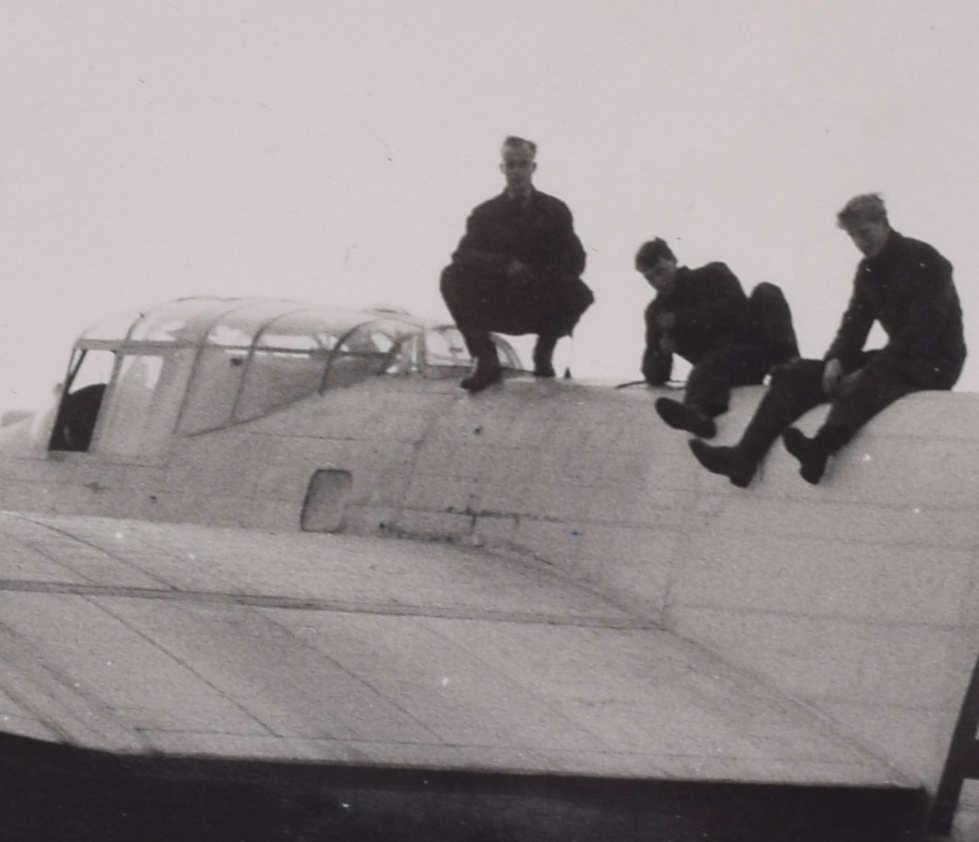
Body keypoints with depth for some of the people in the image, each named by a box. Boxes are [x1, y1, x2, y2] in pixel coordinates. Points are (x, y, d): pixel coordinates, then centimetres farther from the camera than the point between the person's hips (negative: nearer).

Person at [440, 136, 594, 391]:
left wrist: (534, 274, -22)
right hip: (496, 307, 0)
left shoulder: (554, 210, 2)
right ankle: (485, 359, -21)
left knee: (580, 294, -30)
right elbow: (462, 255, -14)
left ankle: (544, 351, -2)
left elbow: (575, 261, -5)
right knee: (452, 278, -24)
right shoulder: (485, 214, 1)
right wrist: (505, 266, -29)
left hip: (541, 308, 0)